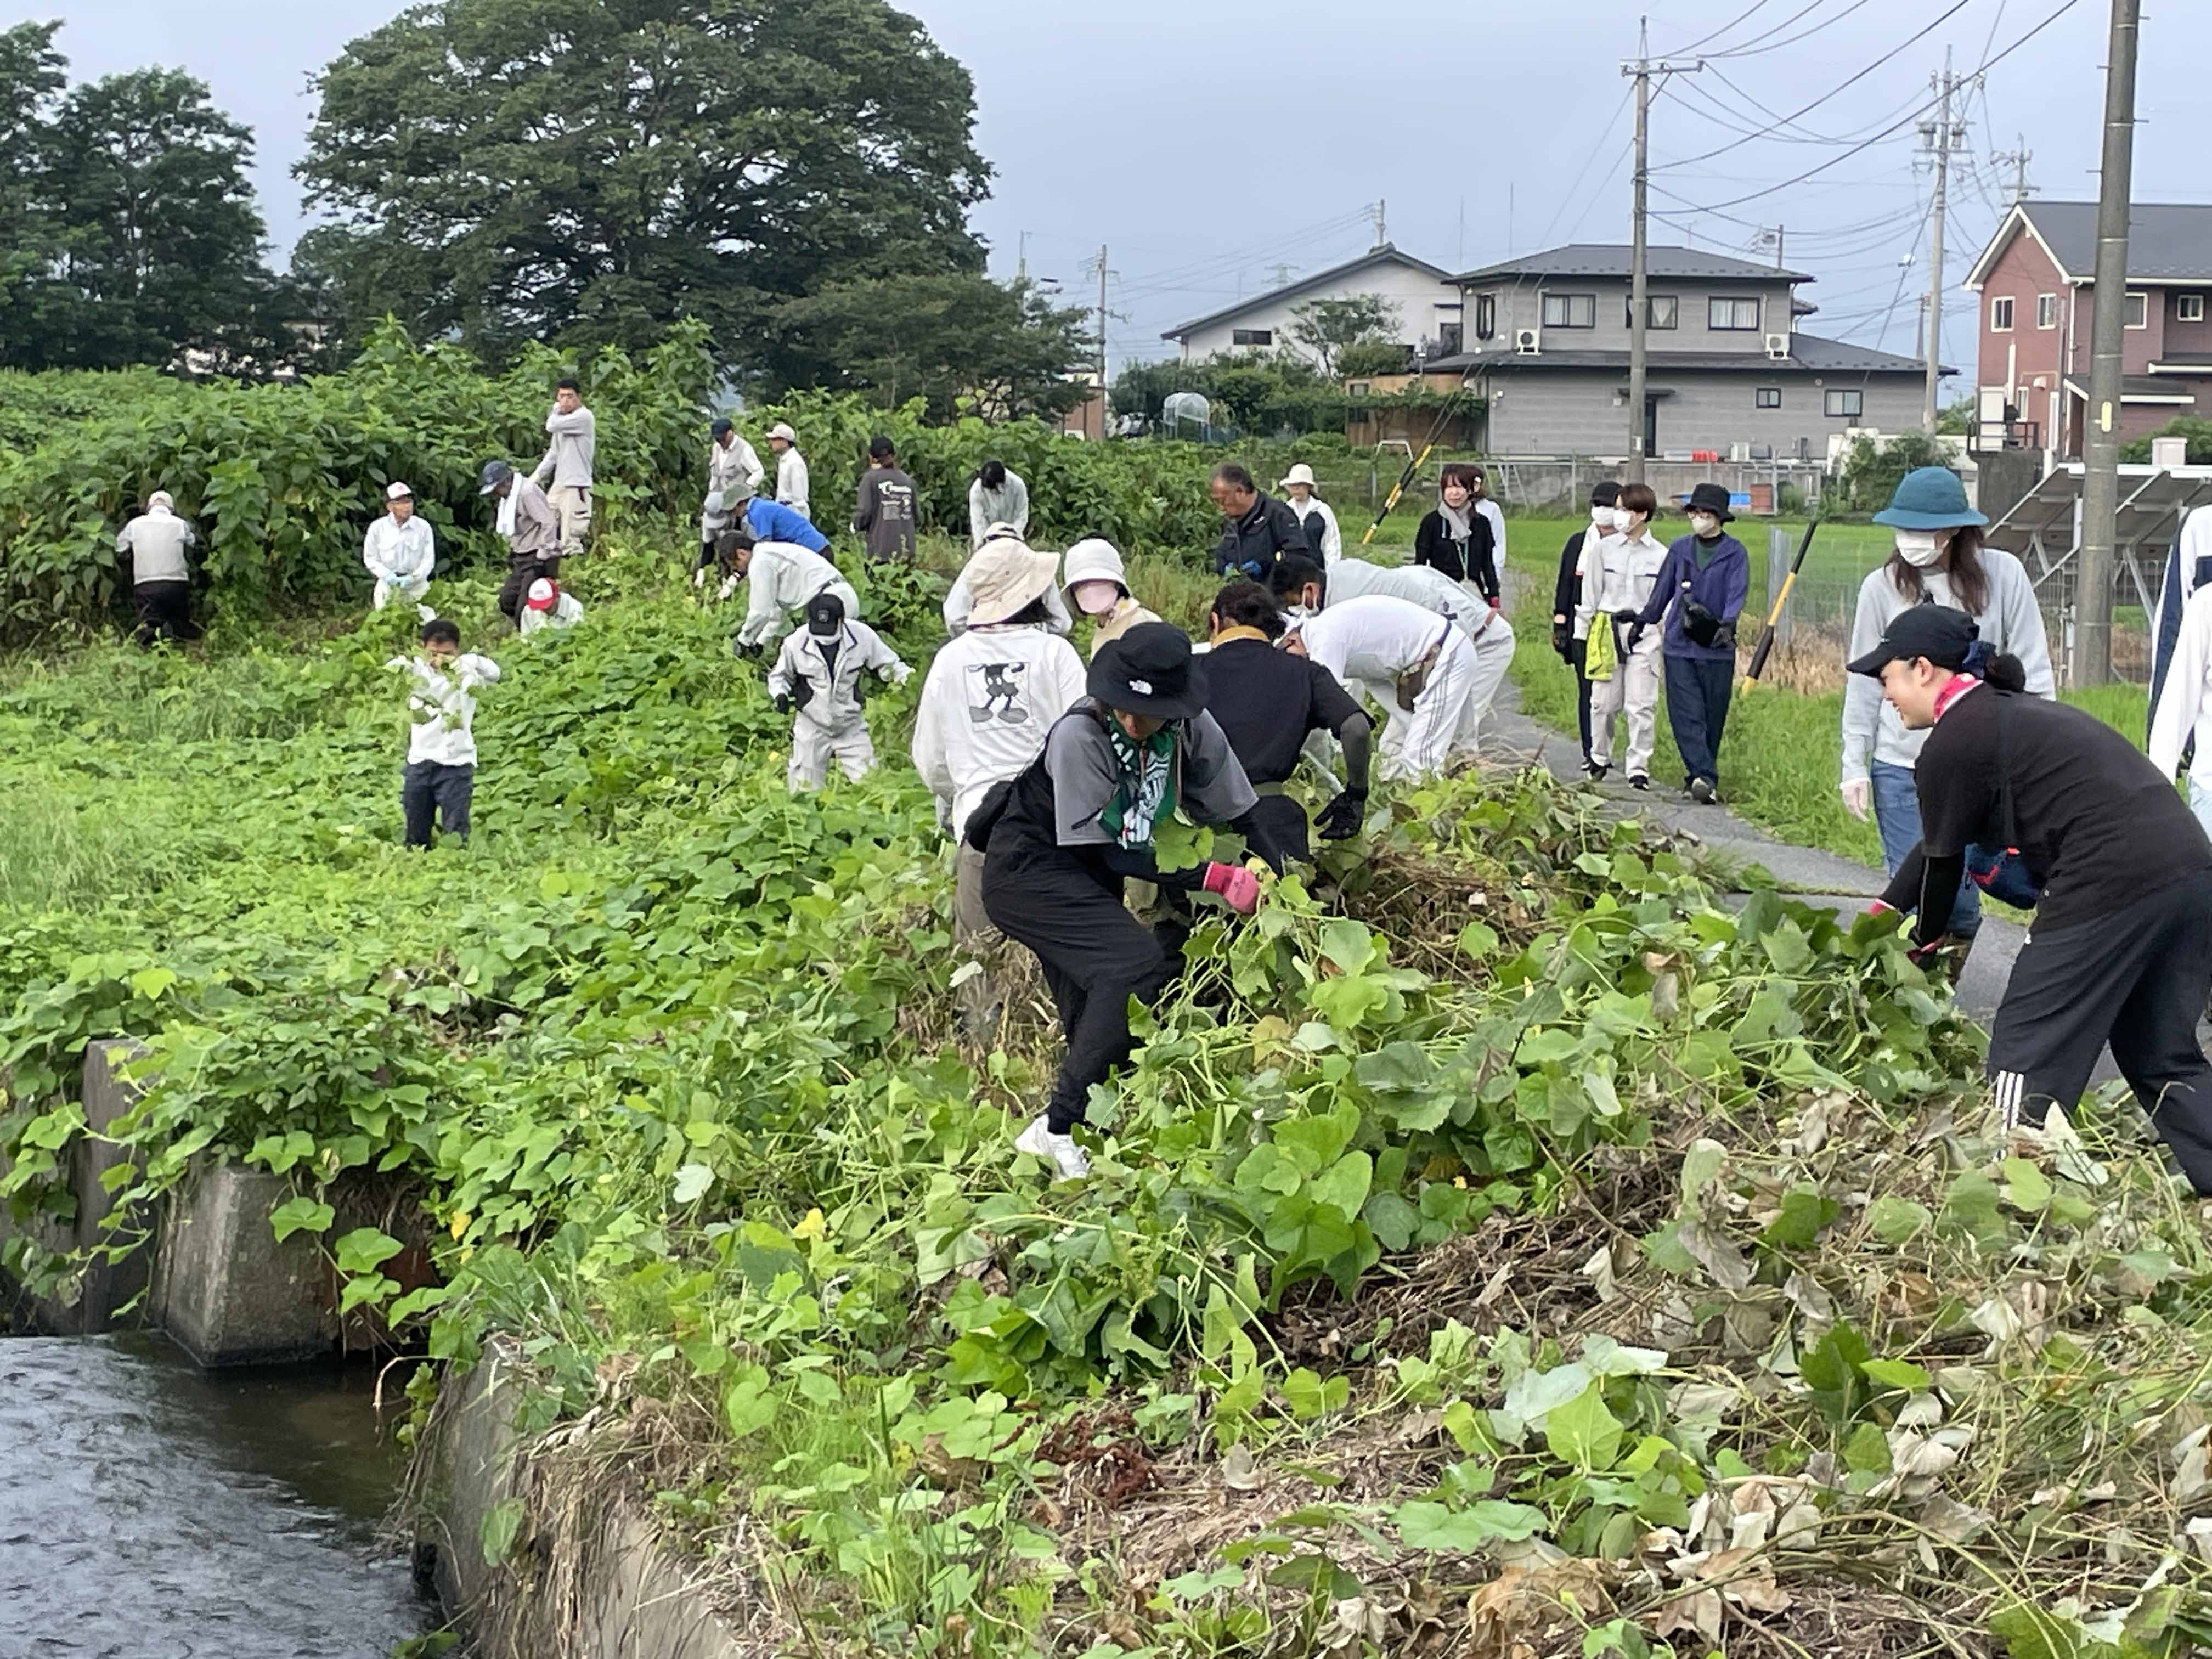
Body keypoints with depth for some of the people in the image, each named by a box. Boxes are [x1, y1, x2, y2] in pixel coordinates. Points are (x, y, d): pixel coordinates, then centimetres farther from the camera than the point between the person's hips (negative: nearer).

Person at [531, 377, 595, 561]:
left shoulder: (584, 417, -9)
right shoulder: (563, 420, 18)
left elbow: (552, 426, -19)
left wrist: (557, 409, 0)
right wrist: (534, 479, 14)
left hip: (577, 487, -9)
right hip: (559, 484, 9)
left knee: (570, 542, -11)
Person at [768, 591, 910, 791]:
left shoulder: (862, 636, -14)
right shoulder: (796, 643, -14)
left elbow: (888, 664, 0)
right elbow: (780, 676, 4)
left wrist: (906, 676, -17)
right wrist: (780, 694, -15)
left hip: (851, 725, 1)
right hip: (812, 725, -1)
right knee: (806, 788, 6)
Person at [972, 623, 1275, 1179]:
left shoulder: (1193, 730, -13)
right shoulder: (1080, 735, -28)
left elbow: (1240, 814, 1)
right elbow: (1102, 853, -24)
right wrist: (1211, 877, -26)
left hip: (1086, 881, 7)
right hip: (1028, 867, -7)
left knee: (1095, 1019, 9)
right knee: (1137, 966, -26)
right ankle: (1058, 1130, -24)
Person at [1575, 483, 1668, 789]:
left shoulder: (1660, 555, 2)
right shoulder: (1603, 548, 5)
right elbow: (1590, 591, 9)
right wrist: (1583, 631, 8)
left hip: (1644, 634, -1)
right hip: (1608, 629, 1)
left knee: (1641, 705, -5)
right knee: (1603, 701, 5)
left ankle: (1639, 767, 2)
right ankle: (1599, 757, 25)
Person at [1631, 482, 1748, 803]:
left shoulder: (1735, 553, 1)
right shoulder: (1680, 548, 10)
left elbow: (1737, 593, -11)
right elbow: (1663, 590, 21)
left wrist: (1726, 626, -27)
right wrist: (1643, 622, 24)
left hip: (1717, 649, -2)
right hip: (1679, 646, 2)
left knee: (1713, 717, 5)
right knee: (1686, 715, -10)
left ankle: (1700, 774, 19)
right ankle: (1705, 777, -16)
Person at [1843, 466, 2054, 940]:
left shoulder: (2003, 575, -3)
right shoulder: (1882, 587, -1)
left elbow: (2033, 672, 1)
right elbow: (1864, 683, 5)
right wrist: (1854, 765, 4)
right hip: (1900, 765, 1)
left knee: (1963, 893, 3)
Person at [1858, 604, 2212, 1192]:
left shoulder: (1953, 743, -3)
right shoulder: (2014, 710, 25)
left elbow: (1943, 859, 8)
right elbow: (1937, 846, 33)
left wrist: (1926, 939, 27)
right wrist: (1884, 910, 39)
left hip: (2112, 888, -9)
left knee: (2028, 1052, 3)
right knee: (2161, 1057, 18)